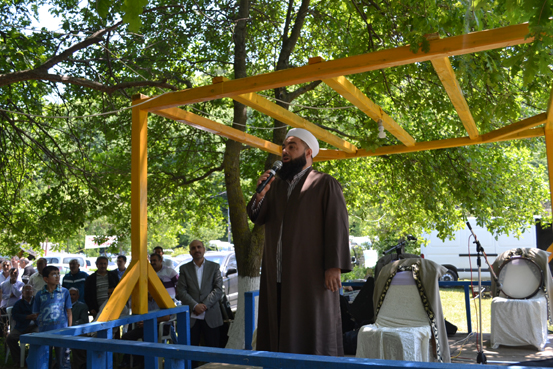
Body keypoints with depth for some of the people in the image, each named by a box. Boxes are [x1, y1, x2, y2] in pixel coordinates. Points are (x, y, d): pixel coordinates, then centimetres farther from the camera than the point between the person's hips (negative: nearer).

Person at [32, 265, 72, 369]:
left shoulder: (64, 292, 1)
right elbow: (36, 314, 8)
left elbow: (69, 312, 3)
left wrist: (69, 328, 0)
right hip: (44, 331, 1)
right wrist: (40, 324, -3)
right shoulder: (40, 294, 2)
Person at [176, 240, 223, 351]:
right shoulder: (184, 268, 9)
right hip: (191, 317, 0)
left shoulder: (214, 267, 8)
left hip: (211, 316, 0)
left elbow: (218, 290, 0)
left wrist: (205, 305, -12)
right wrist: (195, 306, -13)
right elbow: (180, 291, 0)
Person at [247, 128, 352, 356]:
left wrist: (334, 266, -16)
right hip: (277, 276, 6)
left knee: (313, 332, 1)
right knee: (279, 332, 9)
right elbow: (256, 218, 10)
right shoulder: (276, 185, 17)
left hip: (310, 275, -5)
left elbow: (337, 226, -7)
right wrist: (260, 194, -8)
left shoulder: (325, 184, 0)